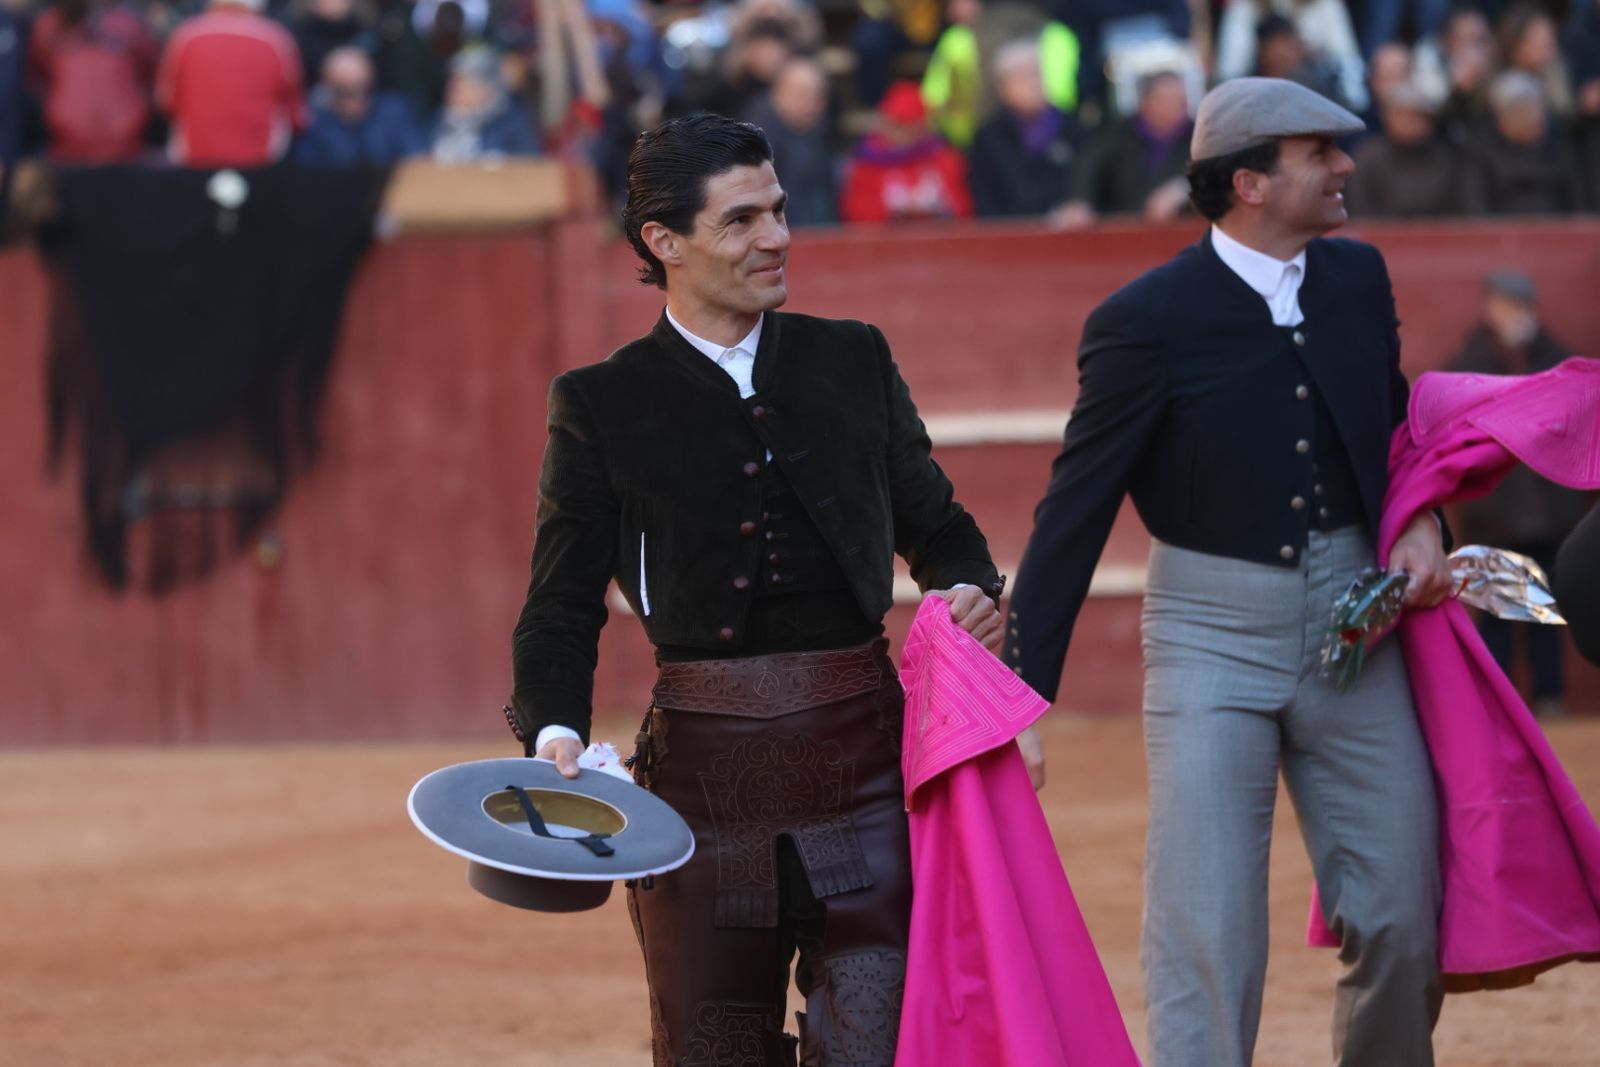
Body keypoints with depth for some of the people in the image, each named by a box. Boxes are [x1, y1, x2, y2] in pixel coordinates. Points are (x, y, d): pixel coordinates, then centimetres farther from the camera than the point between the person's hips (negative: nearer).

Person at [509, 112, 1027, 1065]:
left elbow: (933, 523, 21)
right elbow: (564, 609, 2)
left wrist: (969, 590, -2)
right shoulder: (604, 405, 3)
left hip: (863, 753, 1)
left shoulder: (853, 362, 11)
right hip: (705, 764, -1)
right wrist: (556, 734, -16)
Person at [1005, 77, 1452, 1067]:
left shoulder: (1357, 277, 5)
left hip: (1351, 619, 5)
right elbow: (1073, 515, -9)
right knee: (1205, 930, -8)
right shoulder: (1148, 320, -12)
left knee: (1401, 922, 5)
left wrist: (1421, 523, 3)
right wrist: (1021, 698, -10)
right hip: (1213, 636, -4)